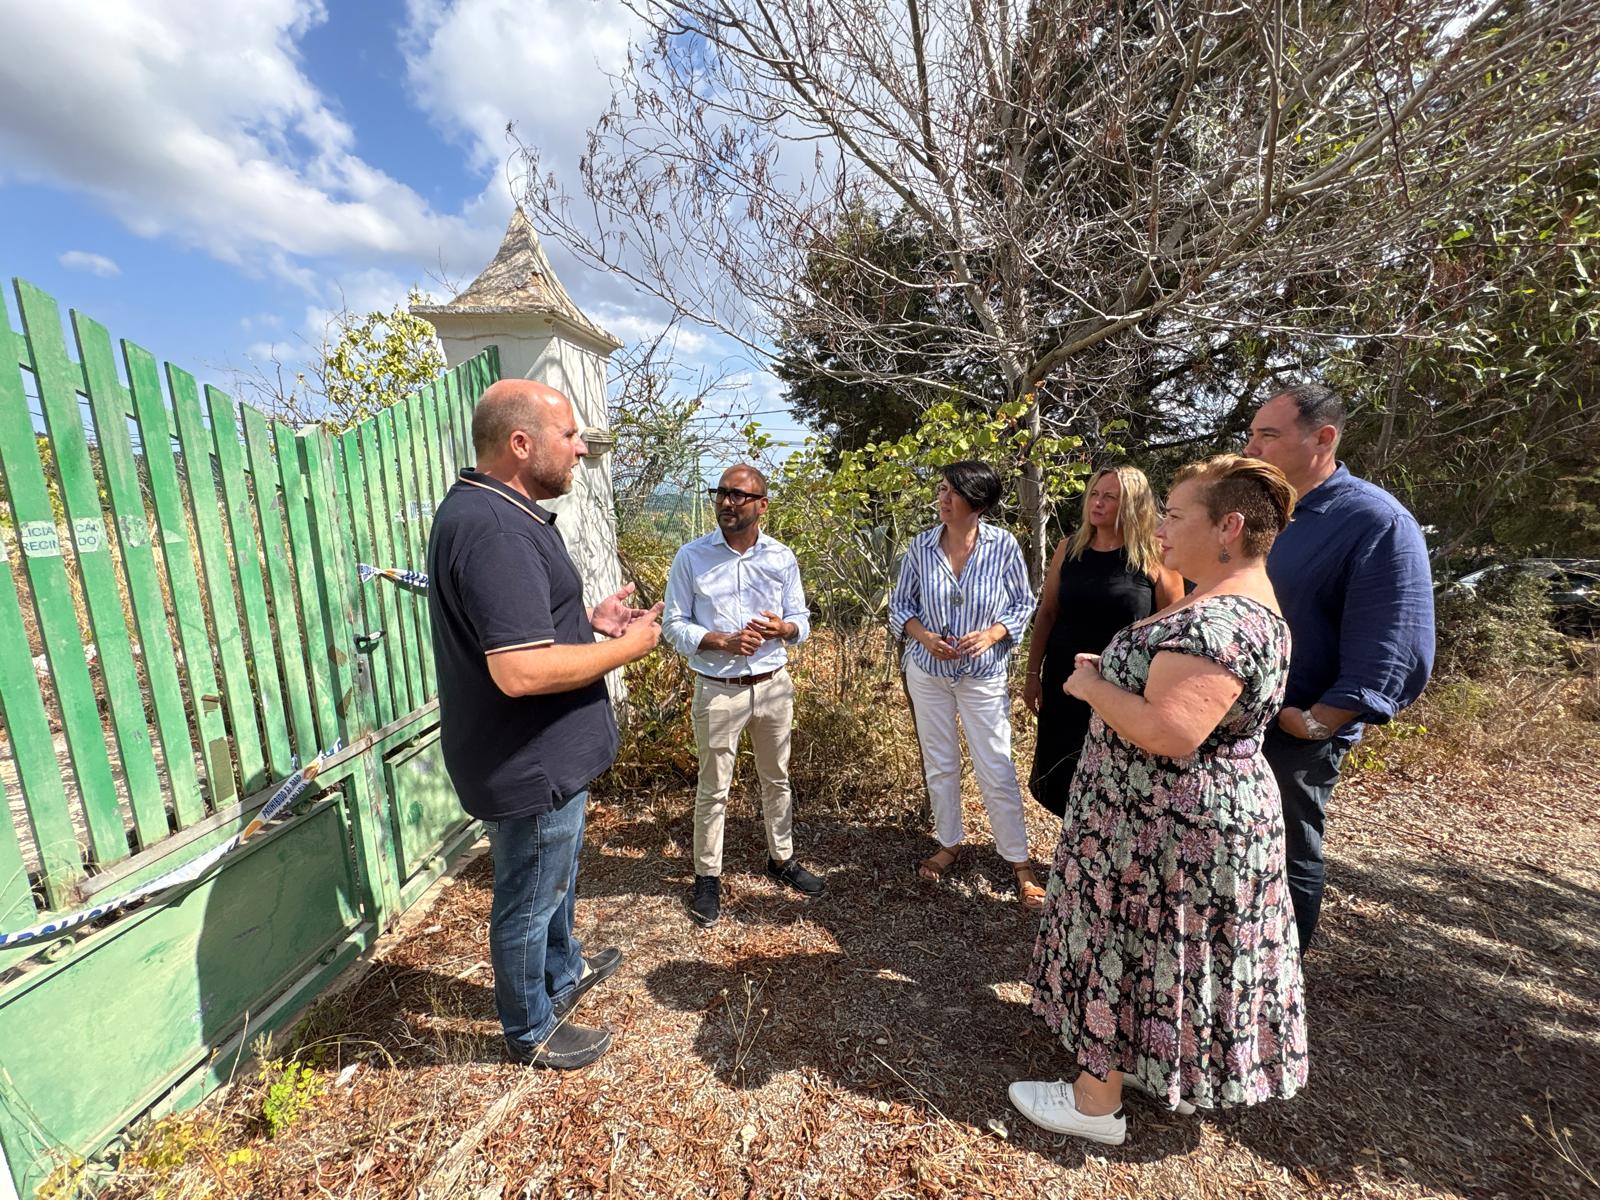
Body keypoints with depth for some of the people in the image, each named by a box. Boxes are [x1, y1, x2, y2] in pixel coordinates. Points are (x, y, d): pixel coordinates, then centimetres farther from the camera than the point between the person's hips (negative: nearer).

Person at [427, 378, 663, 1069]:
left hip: (546, 753, 10)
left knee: (556, 875, 29)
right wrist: (627, 647, -22)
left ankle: (564, 970, 54)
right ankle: (532, 1032, 39)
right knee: (528, 901, 14)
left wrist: (587, 619, 5)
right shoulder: (495, 529, -28)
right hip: (529, 766, -10)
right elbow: (521, 670, -35)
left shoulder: (494, 511, 7)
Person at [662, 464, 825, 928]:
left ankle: (781, 859, 38)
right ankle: (707, 876, 28)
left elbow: (802, 621, 5)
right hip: (718, 690, -2)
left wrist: (782, 628, -18)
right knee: (713, 789, 9)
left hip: (774, 685, 3)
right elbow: (674, 625, -6)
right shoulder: (691, 556, -7)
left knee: (777, 779, 18)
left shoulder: (782, 557, 0)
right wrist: (723, 642, -21)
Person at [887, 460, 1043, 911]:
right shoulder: (921, 546, -6)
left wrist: (992, 635, -19)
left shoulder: (1004, 546, -11)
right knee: (939, 765, 16)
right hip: (927, 671, 3)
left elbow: (1023, 604, -2)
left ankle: (1019, 861, 23)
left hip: (984, 675, -2)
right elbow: (899, 605, 2)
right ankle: (949, 844, 37)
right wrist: (924, 636, -16)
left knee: (996, 771, 3)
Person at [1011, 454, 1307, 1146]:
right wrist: (1111, 674, 4)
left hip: (1170, 825, -10)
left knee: (1127, 948, 7)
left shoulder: (1219, 621, -27)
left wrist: (1092, 687, -20)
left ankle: (1095, 1101, 28)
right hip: (1186, 814, 10)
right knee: (1159, 953, 25)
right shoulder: (1237, 601, 8)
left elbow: (1168, 734, -34)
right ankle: (1147, 1064, 46)